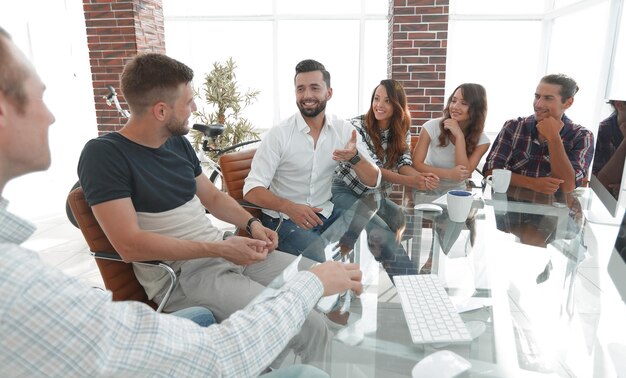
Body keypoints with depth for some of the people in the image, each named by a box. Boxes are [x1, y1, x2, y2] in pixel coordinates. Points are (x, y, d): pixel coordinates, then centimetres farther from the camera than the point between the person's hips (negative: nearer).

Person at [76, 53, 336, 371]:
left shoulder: (179, 143, 9)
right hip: (179, 275, -7)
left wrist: (251, 223, 0)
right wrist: (220, 249, -23)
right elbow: (129, 245, -20)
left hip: (223, 252, 8)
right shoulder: (104, 154, -13)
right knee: (310, 329, -22)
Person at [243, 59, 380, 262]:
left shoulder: (344, 130, 0)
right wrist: (288, 207, -30)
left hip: (325, 213, 4)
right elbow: (252, 189, -13)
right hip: (284, 218, -4)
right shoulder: (279, 134, -11)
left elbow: (373, 181, -2)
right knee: (320, 257, -30)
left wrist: (355, 157, -23)